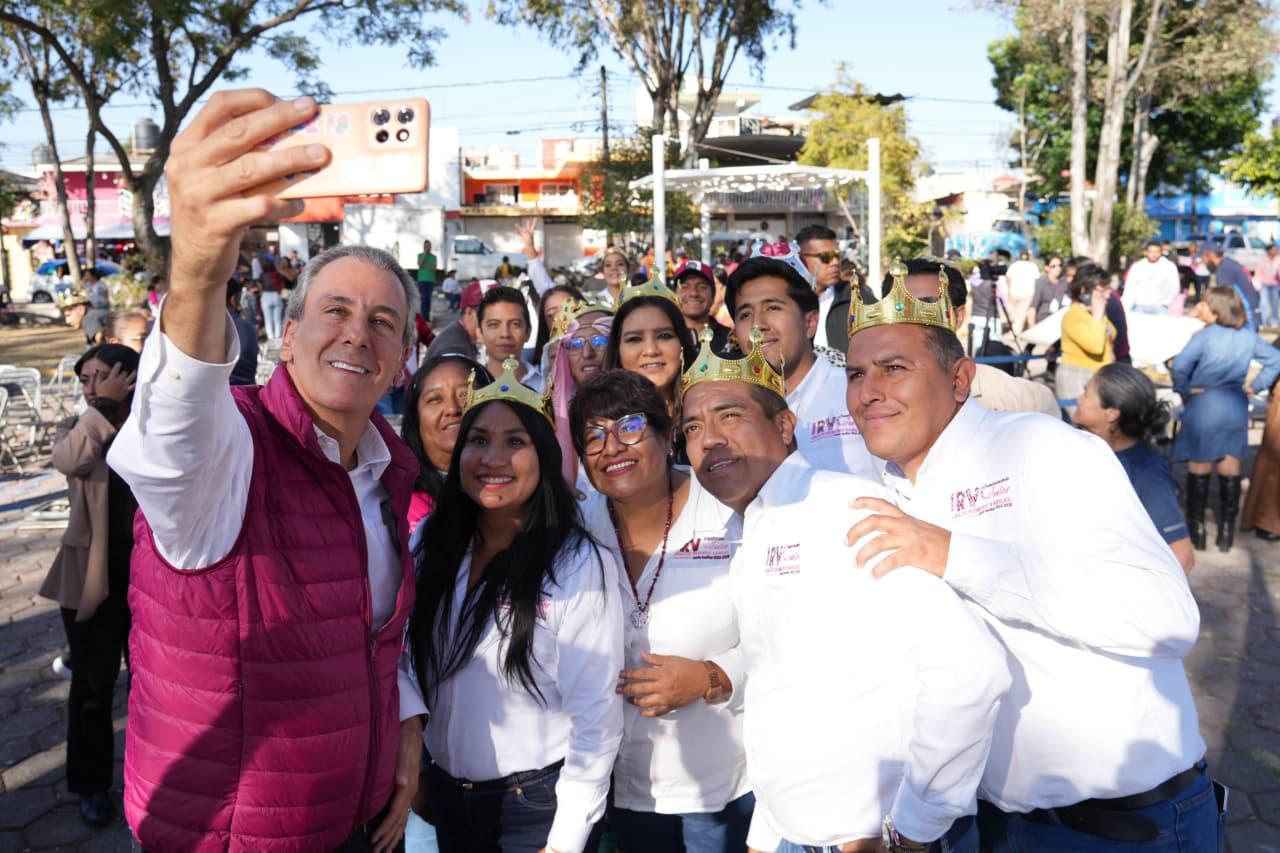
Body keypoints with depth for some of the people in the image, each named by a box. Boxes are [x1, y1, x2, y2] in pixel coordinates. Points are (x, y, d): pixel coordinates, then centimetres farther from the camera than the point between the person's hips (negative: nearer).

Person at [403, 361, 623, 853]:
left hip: (540, 802, -4)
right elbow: (408, 664, 7)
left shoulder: (579, 564, -17)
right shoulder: (430, 545, -3)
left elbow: (598, 719, -16)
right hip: (445, 793, 5)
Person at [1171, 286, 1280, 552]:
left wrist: (1184, 391, -12)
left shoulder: (1204, 336, -15)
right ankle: (1227, 531, 17)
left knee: (1199, 470, 7)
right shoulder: (1249, 336, 4)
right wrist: (1256, 387, 10)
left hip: (1204, 408, -5)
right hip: (1237, 409, 5)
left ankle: (1197, 530, 12)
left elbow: (1179, 365, -27)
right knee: (1230, 471, 11)